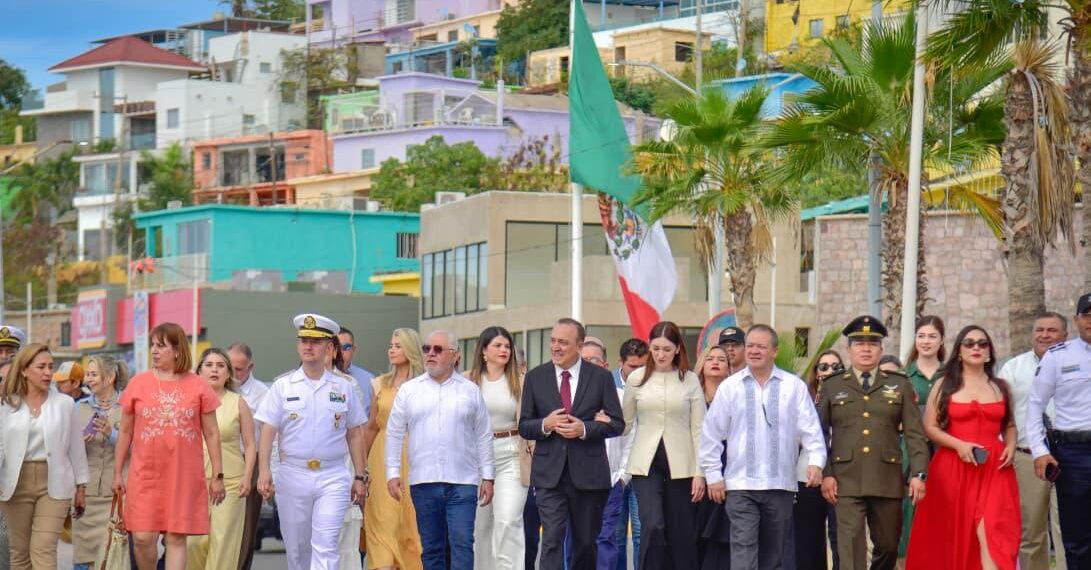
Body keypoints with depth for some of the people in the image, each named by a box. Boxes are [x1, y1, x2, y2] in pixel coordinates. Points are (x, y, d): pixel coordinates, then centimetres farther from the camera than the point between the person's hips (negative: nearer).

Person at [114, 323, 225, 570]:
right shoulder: (138, 383, 4)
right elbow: (125, 432, 11)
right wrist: (117, 473, 10)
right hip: (145, 475, 0)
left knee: (176, 539, 0)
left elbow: (212, 433, 7)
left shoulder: (198, 386, 2)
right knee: (143, 538, -6)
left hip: (185, 475, 0)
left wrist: (218, 475, 4)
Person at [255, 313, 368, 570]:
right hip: (293, 475, 1)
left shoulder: (344, 388, 7)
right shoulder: (283, 386, 5)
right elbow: (268, 431, 0)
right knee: (297, 547, 8)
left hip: (333, 477, -1)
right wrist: (264, 471, -12)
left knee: (325, 544, -13)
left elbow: (354, 434, 12)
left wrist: (360, 476, 9)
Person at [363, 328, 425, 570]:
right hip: (383, 456, 2)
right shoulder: (381, 384, 11)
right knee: (383, 516, -7)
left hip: (412, 456, -2)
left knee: (411, 518, 0)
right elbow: (371, 426, 15)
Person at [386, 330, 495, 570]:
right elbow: (394, 433, 9)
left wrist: (487, 477, 4)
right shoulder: (409, 390, 8)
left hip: (463, 481, -1)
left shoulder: (471, 391, 7)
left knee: (462, 545, -11)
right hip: (423, 481, 1)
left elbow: (484, 437, 8)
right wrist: (393, 473, 1)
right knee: (431, 549, 6)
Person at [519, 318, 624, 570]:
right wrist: (545, 424, -14)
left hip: (588, 473, 0)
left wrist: (584, 429, -15)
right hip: (550, 474, 0)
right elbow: (524, 426, 8)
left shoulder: (600, 377, 2)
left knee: (585, 542, 11)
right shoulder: (535, 378, 6)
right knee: (552, 541, -12)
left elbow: (617, 423, 1)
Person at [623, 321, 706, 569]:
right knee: (653, 526, -15)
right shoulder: (636, 379, 4)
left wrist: (700, 472, -2)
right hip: (646, 464, 0)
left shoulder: (690, 380, 2)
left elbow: (699, 429, 2)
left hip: (680, 464, 0)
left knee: (681, 535, 2)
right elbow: (624, 423, 13)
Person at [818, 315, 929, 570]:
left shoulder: (900, 385, 10)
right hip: (846, 482, -2)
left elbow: (914, 433, 5)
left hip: (887, 480, 2)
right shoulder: (831, 386, 9)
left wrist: (918, 473, -4)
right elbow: (819, 433, 7)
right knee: (850, 548, -11)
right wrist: (825, 474, -4)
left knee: (888, 546, 10)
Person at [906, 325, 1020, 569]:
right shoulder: (944, 385, 6)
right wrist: (959, 445, -13)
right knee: (955, 533, 2)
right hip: (953, 468, -1)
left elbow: (1009, 425, 22)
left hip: (993, 468, 1)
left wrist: (1010, 447, 0)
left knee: (992, 532, -15)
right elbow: (930, 427, 2)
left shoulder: (1000, 387, 13)